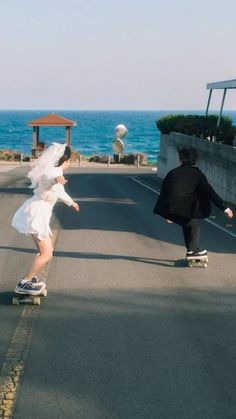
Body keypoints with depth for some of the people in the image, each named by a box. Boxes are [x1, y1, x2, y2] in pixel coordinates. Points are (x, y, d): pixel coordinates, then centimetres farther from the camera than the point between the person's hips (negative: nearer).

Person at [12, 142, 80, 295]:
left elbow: (59, 190, 34)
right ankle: (23, 284, -6)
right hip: (36, 213, -10)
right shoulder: (55, 171, -16)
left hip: (39, 213, 10)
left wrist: (71, 202, 49)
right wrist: (56, 179, -65)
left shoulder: (56, 171, 14)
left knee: (44, 251, 20)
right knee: (46, 254, -10)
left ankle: (30, 279, 28)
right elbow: (46, 177, -43)